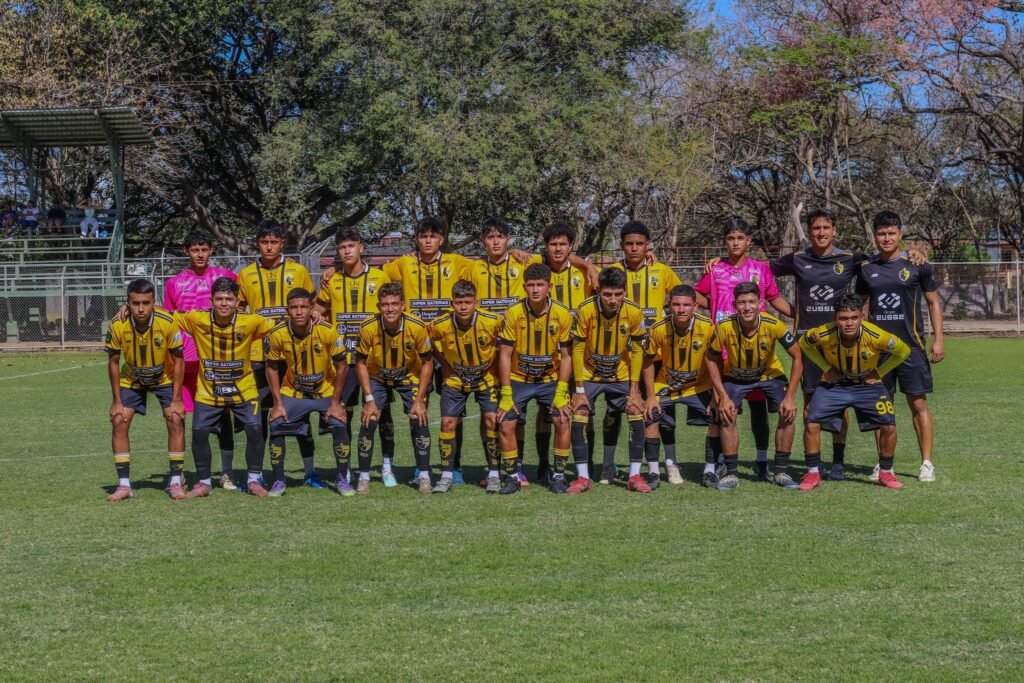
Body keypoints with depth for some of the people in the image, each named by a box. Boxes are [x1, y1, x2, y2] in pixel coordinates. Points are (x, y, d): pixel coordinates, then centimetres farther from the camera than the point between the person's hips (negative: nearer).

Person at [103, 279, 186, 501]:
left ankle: (176, 481, -3)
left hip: (164, 378, -1)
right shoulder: (118, 325, -27)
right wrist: (117, 400, -12)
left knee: (175, 420, -15)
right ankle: (124, 485, -4)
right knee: (119, 421, -12)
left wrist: (176, 399, -18)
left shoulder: (167, 322, -30)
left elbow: (178, 360, -18)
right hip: (131, 379, 1)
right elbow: (113, 362, -12)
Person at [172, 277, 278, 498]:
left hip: (243, 390, -1)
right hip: (208, 391, 1)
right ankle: (204, 482, 11)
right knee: (199, 431, -10)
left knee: (255, 428, -15)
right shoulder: (197, 319, -12)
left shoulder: (250, 322, -14)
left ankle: (253, 480, 6)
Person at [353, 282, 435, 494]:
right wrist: (369, 399, -17)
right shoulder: (368, 328, -27)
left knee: (419, 419, -14)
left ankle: (424, 477, -1)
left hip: (410, 376, 0)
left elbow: (427, 362, -13)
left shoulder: (417, 327, -27)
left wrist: (419, 399, -16)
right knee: (369, 421, -14)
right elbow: (361, 363, -12)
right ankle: (363, 478, 0)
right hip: (377, 378, 0)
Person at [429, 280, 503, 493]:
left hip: (487, 377, -1)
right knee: (448, 422, -4)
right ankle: (446, 476, 7)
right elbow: (435, 350, 2)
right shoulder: (440, 326, -21)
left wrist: (495, 368, -7)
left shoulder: (493, 322, -24)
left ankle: (494, 475, 1)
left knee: (492, 420, -10)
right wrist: (447, 369, -3)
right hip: (455, 378, 1)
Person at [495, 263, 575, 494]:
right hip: (518, 379, 0)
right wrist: (506, 394, -14)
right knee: (505, 425, -11)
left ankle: (559, 476, 3)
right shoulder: (513, 313, -15)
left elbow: (566, 356, -6)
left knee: (562, 421, -14)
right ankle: (512, 476, 7)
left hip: (551, 379, 0)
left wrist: (561, 392, -13)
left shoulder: (562, 314, -13)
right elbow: (505, 355, -10)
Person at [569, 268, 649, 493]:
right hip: (589, 375, -1)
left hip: (620, 376, 1)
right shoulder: (585, 311, -22)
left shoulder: (634, 313, -17)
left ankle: (635, 476, 0)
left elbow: (637, 351, -6)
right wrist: (580, 389, -14)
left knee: (637, 414, -10)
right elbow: (577, 350, -13)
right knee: (579, 418, -14)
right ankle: (582, 477, -3)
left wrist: (634, 389, -9)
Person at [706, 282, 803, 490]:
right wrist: (723, 396, -19)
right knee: (727, 416, -18)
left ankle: (781, 472, -3)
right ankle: (731, 474, -5)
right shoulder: (725, 327, -29)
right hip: (735, 376, 0)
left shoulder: (773, 325, -30)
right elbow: (713, 360, -13)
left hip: (770, 373, 0)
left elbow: (797, 357, -18)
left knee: (787, 414, -17)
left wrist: (790, 397, -22)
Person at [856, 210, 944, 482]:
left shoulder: (916, 265, 0)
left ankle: (926, 463, 2)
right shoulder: (866, 268, 7)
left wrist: (939, 339, -2)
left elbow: (933, 302, 5)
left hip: (911, 346, -3)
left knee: (918, 402, -3)